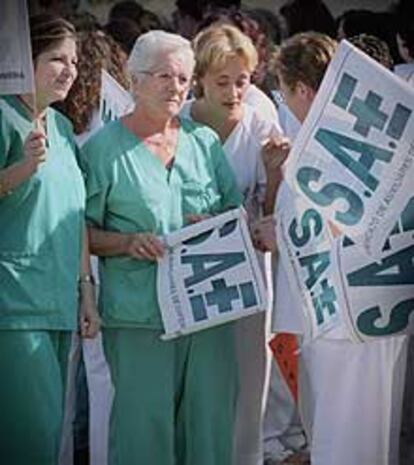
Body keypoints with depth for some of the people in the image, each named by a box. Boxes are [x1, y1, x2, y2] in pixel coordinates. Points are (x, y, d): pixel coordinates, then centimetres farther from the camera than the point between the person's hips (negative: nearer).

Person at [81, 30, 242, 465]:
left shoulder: (204, 141, 13)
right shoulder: (103, 147, 1)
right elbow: (83, 231, 0)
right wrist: (128, 242, -17)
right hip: (138, 312, -4)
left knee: (212, 418, 6)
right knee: (145, 422, -5)